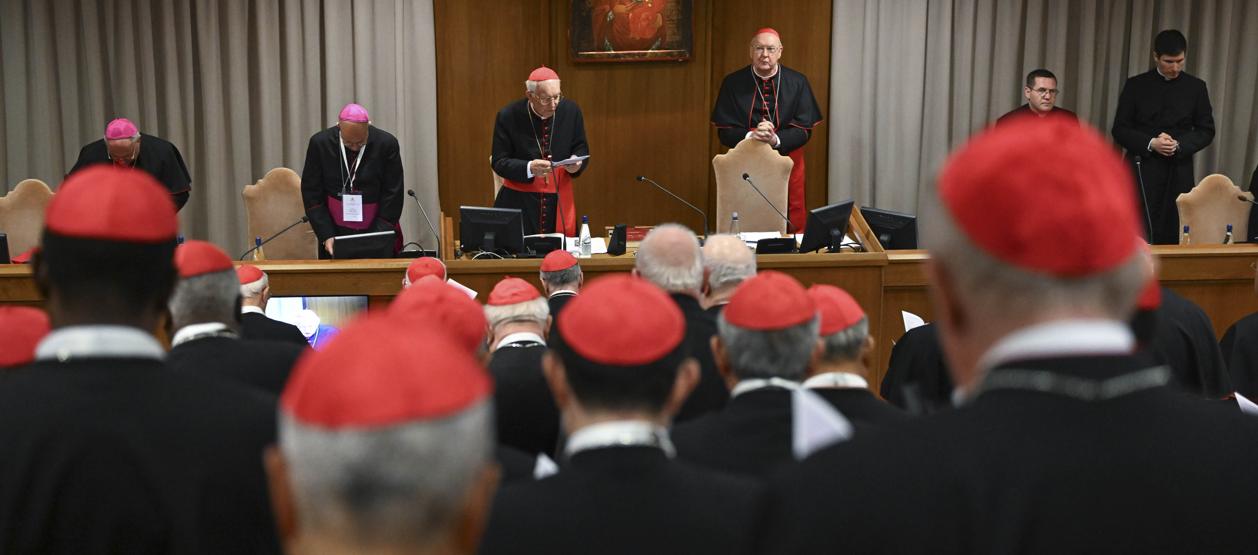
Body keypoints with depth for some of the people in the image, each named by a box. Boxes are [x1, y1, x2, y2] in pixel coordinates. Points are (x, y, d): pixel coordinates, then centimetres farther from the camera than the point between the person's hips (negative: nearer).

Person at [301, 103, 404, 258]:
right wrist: (326, 235, -11)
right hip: (335, 232, 1)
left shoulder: (387, 144, -11)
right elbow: (311, 193, -3)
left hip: (375, 231, -1)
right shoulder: (320, 143, -8)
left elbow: (392, 196, -8)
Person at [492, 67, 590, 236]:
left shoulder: (571, 110, -2)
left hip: (560, 202, 2)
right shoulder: (508, 116, -8)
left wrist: (576, 162, -15)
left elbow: (582, 150, 8)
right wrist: (529, 168, -23)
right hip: (519, 202, -2)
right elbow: (499, 162, -7)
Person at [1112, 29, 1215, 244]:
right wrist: (1150, 143, -15)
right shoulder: (1136, 85, 3)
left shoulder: (1196, 87, 7)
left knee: (1174, 236, -2)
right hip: (1142, 170, -1)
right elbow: (1120, 130, 1)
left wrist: (1179, 145, -11)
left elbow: (1206, 131, 8)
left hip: (1179, 172, 1)